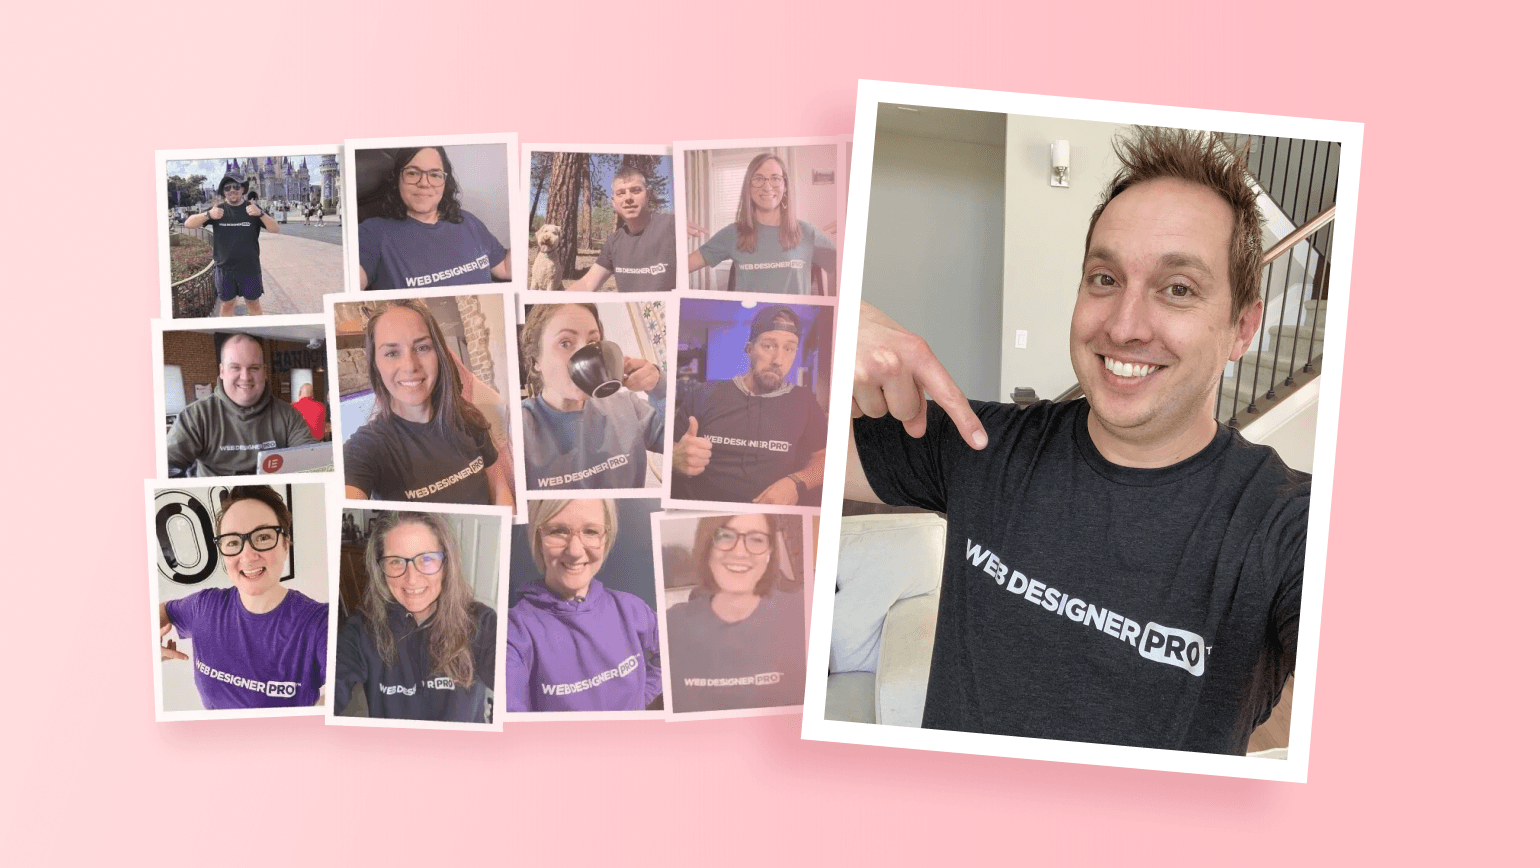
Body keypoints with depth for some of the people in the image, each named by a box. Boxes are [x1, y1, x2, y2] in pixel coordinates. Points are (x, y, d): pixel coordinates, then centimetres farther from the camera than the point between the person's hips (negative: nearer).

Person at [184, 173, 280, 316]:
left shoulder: (252, 209, 2)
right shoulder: (218, 210, 3)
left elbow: (275, 228, -8)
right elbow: (189, 224, -2)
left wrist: (260, 213, -27)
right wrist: (208, 215, -22)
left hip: (250, 267, -1)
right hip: (225, 268, 1)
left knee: (253, 303, 8)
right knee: (226, 304, 9)